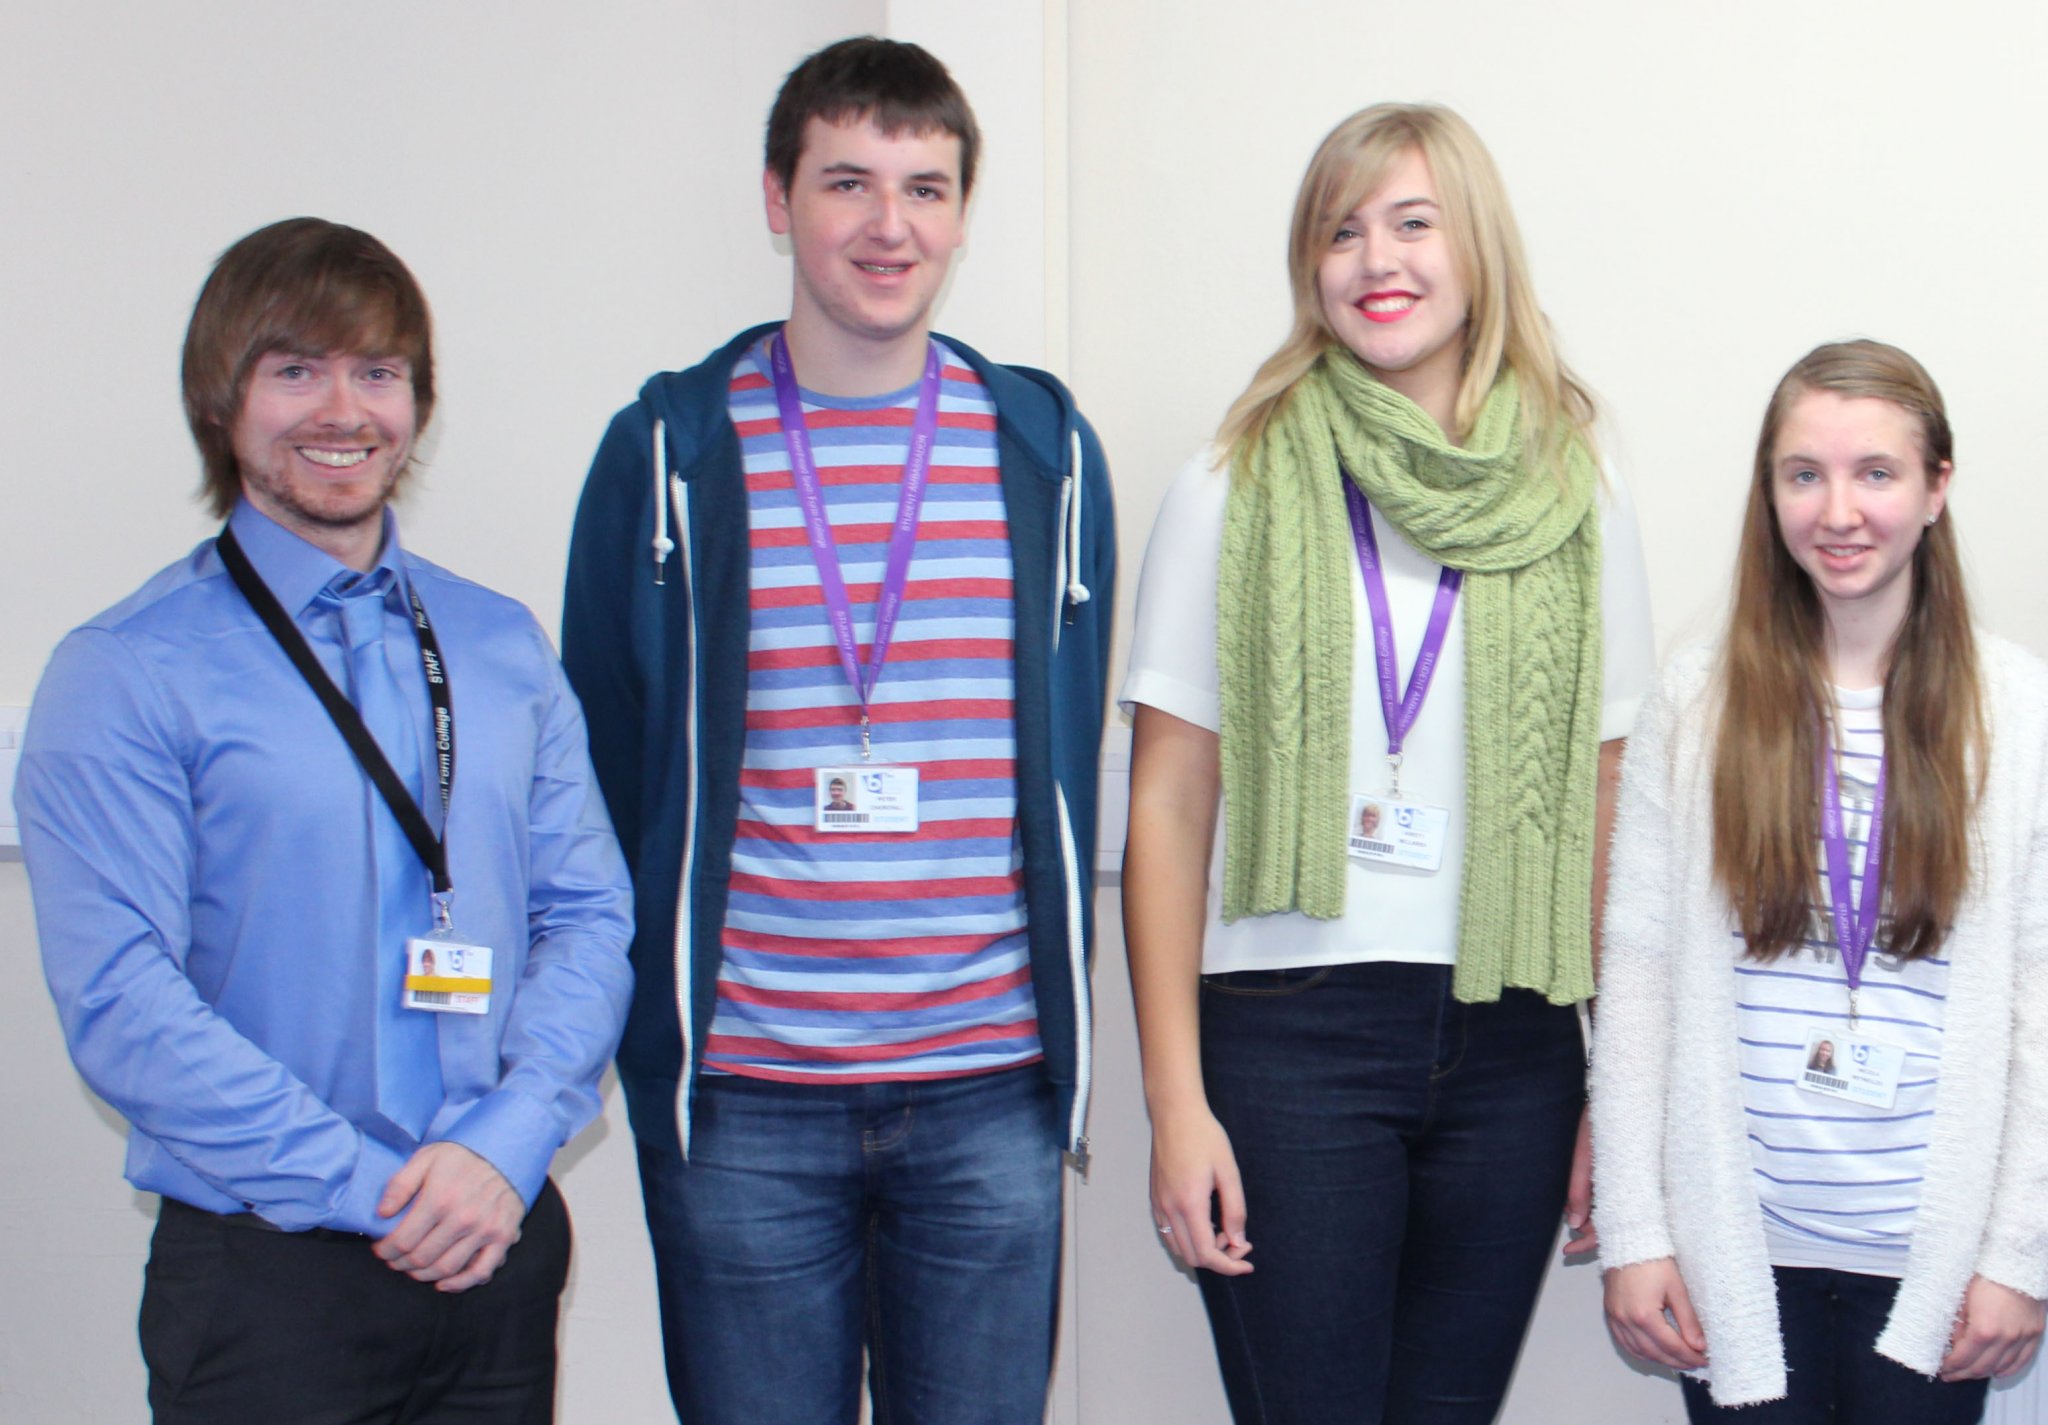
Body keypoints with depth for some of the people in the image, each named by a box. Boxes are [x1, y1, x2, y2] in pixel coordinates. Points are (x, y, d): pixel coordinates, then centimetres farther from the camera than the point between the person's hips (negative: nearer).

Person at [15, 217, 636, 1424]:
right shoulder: (125, 677, -5)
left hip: (503, 1249, 4)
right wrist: (373, 1189, -16)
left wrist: (504, 1147, -10)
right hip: (269, 1271, -4)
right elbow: (121, 1001, -13)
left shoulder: (505, 647, 9)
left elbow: (590, 915, 5)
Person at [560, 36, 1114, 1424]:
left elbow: (1071, 756, 11)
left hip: (989, 1096, 2)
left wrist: (1061, 1034, 8)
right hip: (744, 1106, -1)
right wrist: (653, 1048, 3)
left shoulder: (1046, 449, 7)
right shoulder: (668, 454, 2)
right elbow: (609, 766, 6)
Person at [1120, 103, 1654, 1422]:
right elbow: (1169, 804, 0)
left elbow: (1613, 810, 9)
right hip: (1290, 1029, -2)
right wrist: (1176, 1097, -5)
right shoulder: (1237, 493, 2)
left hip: (1513, 1044, 2)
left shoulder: (1579, 505, 8)